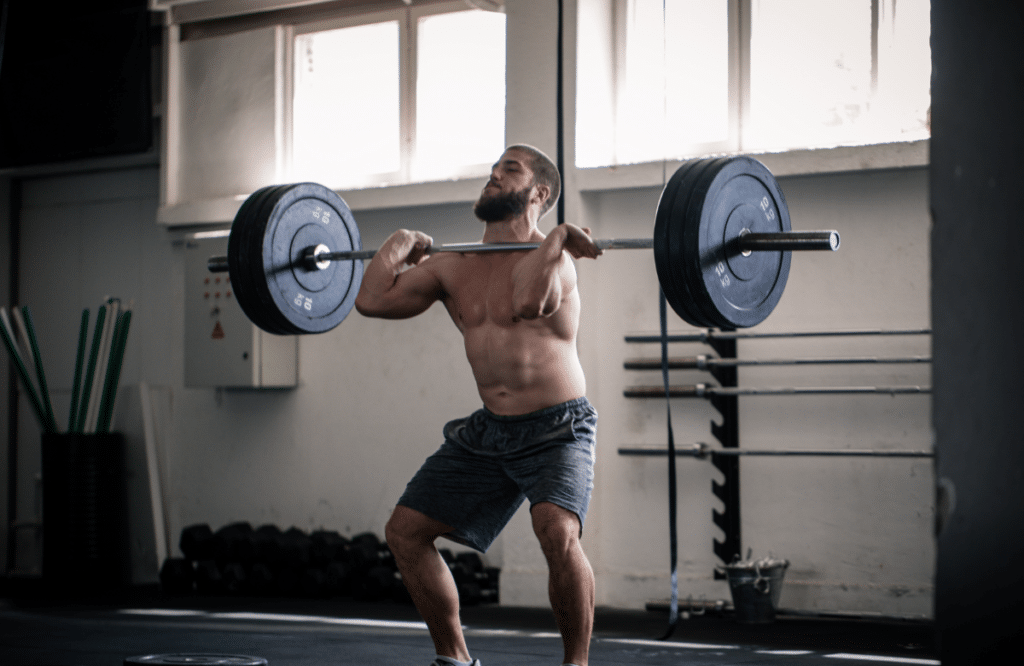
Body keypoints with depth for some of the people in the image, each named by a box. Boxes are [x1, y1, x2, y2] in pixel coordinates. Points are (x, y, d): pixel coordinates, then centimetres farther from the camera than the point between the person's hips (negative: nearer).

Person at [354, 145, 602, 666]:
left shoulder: (553, 258, -14)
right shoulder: (454, 265, 5)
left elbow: (529, 300, -39)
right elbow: (373, 299, -4)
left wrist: (558, 237, -27)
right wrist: (400, 243, 7)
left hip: (557, 428, -7)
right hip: (488, 430, 7)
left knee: (557, 530, -33)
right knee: (405, 531, 6)